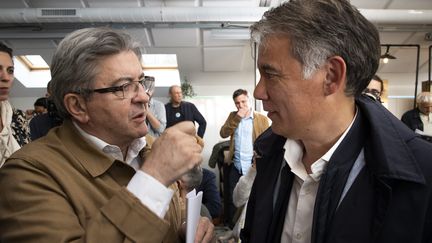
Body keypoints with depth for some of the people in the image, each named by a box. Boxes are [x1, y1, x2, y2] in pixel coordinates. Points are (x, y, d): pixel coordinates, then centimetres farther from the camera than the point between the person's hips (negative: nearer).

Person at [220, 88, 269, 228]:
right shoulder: (233, 116, 7)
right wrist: (237, 117, -14)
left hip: (253, 167, -2)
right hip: (234, 166, 3)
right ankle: (230, 228, 30)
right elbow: (223, 134, -6)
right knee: (230, 199, 12)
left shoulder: (261, 119, -3)